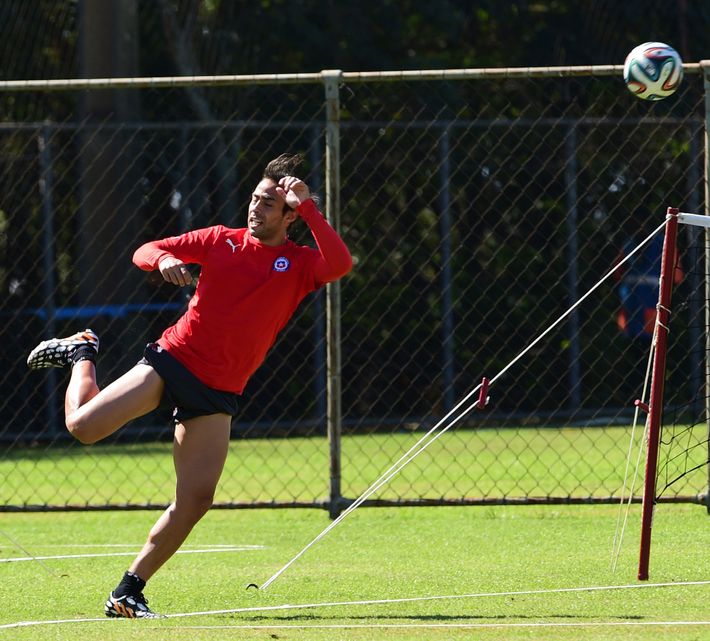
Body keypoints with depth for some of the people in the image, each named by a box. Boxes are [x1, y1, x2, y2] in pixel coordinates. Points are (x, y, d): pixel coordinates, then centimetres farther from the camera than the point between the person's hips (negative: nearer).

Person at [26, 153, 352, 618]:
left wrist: (308, 207, -23)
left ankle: (129, 592, 5)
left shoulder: (300, 263, 2)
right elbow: (144, 252, 8)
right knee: (84, 426, -16)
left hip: (217, 390, 1)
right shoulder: (222, 240, 5)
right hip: (173, 358, -1)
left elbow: (340, 264, -20)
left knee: (196, 500, -9)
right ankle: (82, 355, 19)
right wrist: (164, 259, -16)